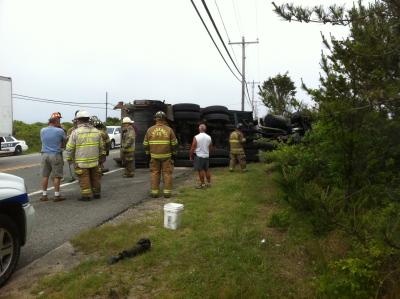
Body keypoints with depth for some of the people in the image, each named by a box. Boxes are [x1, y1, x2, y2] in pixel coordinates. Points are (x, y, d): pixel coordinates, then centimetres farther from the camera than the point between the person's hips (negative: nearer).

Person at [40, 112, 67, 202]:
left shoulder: (42, 130, 4)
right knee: (56, 176, 2)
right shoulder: (60, 131, -10)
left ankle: (44, 195, 17)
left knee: (45, 176, 12)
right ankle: (56, 195, 6)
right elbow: (63, 143, 0)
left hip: (45, 154, 5)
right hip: (56, 155, -4)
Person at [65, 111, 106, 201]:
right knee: (95, 177, 14)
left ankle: (86, 196, 7)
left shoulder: (76, 132, -10)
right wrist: (101, 156, 23)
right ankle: (96, 193, 22)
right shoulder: (96, 131, 4)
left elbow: (70, 148, -8)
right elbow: (101, 146, 11)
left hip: (81, 162, -4)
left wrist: (69, 158, 6)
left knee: (84, 179, 3)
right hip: (94, 160, 4)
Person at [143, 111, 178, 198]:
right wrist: (174, 153, 10)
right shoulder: (169, 129, -4)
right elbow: (174, 143, -2)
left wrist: (148, 153, 16)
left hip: (154, 156, 1)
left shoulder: (150, 130, 0)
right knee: (167, 173, 5)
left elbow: (146, 144, 4)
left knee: (155, 173, 9)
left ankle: (154, 192, 9)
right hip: (166, 156, -1)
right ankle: (167, 192, 5)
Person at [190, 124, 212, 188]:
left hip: (198, 156, -5)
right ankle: (209, 183, 20)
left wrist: (191, 156, -1)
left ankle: (202, 184, 4)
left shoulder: (196, 137, -13)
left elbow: (193, 148, -11)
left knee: (200, 170, 1)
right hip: (206, 155, 5)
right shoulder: (209, 137, 3)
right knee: (207, 169, 14)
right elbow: (210, 147, 13)